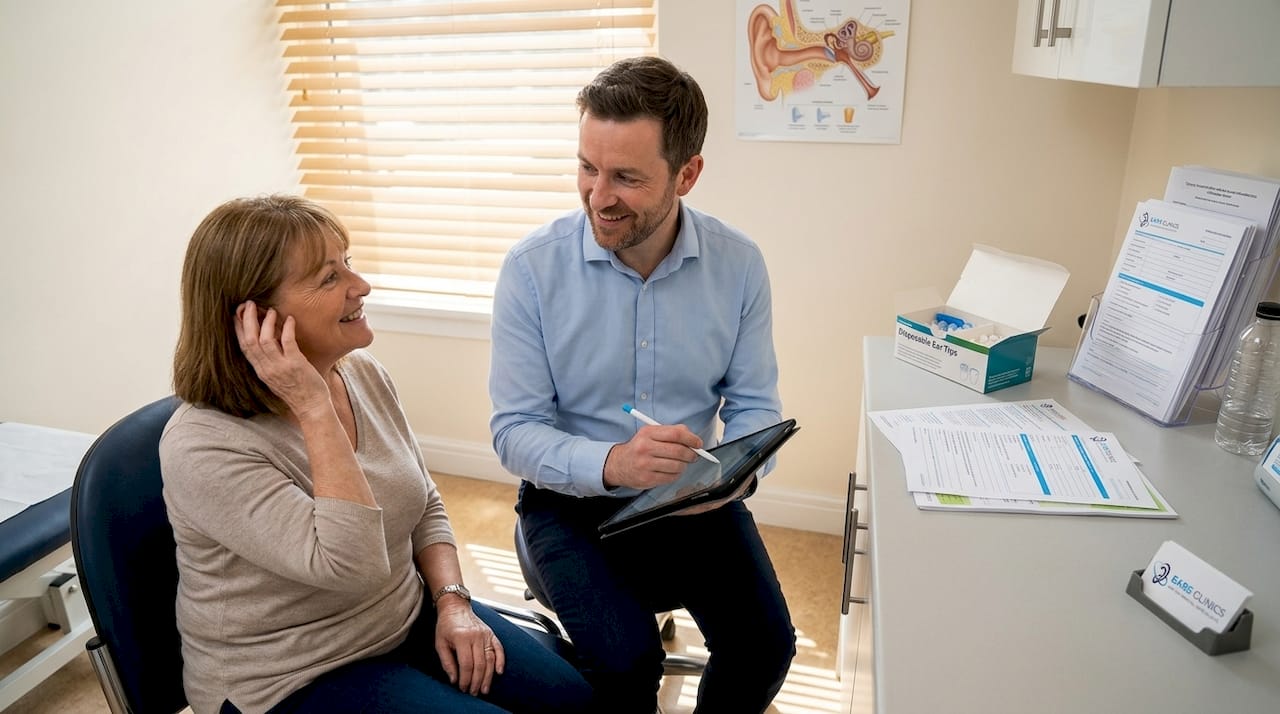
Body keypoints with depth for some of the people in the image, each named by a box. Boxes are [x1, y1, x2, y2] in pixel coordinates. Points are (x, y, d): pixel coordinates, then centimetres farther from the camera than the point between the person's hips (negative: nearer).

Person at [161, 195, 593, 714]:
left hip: (410, 619, 6)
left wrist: (453, 601, -6)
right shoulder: (203, 447, -24)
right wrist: (314, 408, -31)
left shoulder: (365, 375, -3)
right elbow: (351, 566, -32)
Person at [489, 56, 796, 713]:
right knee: (625, 660, -21)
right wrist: (610, 463, -32)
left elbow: (756, 407, 0)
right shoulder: (533, 267, -15)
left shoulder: (738, 264, -8)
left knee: (765, 645, -12)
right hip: (572, 500, -2)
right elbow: (515, 431, -13)